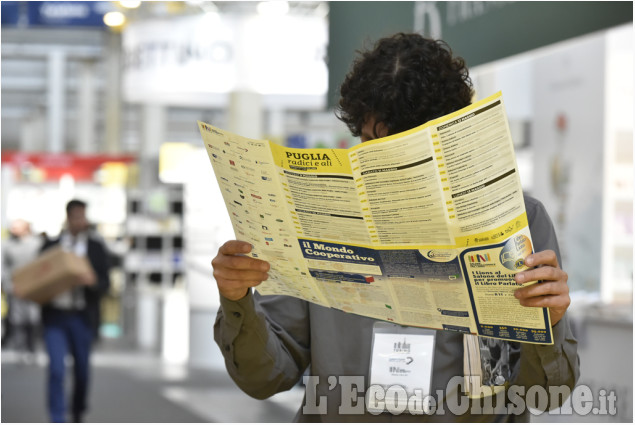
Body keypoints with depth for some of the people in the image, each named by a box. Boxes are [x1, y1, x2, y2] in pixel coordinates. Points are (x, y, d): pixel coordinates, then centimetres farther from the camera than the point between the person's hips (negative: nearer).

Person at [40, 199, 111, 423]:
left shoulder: (96, 248, 8)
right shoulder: (50, 246, 8)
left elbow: (105, 284, 2)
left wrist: (93, 281, -20)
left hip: (82, 317, 1)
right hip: (54, 316, -1)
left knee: (82, 371, 10)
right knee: (56, 369, -11)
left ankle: (77, 416, 31)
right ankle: (57, 421, -9)